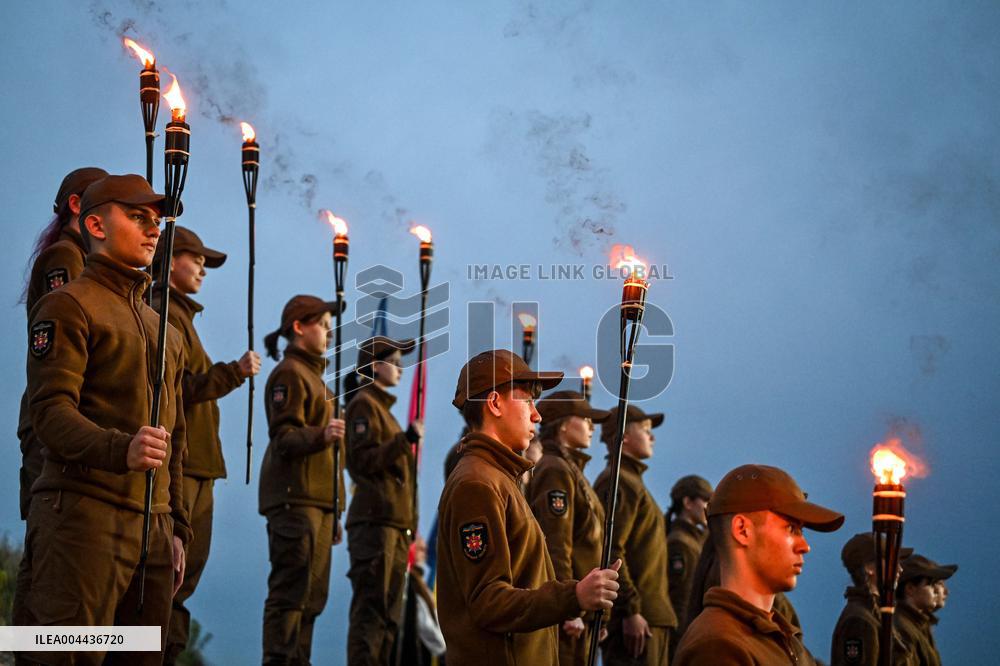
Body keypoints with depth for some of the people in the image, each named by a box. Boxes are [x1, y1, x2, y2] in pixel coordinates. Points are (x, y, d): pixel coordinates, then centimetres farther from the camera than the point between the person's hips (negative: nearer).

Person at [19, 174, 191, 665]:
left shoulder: (162, 328, 25)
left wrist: (176, 528, 20)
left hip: (152, 525, 8)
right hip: (84, 514, -7)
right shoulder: (68, 305, 0)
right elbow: (50, 409, -13)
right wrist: (119, 449, -31)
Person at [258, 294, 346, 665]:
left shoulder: (314, 375, 26)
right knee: (291, 590, -14)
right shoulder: (290, 373, -4)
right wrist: (321, 436, -34)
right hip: (295, 497, -9)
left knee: (313, 596, 6)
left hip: (318, 500, 10)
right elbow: (284, 437, -13)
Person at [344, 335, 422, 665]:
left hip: (394, 522, 10)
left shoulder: (382, 406, 24)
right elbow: (364, 460, -15)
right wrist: (406, 440, -21)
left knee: (389, 614, 9)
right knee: (371, 609, -13)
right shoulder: (363, 404, -3)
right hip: (375, 520, -10)